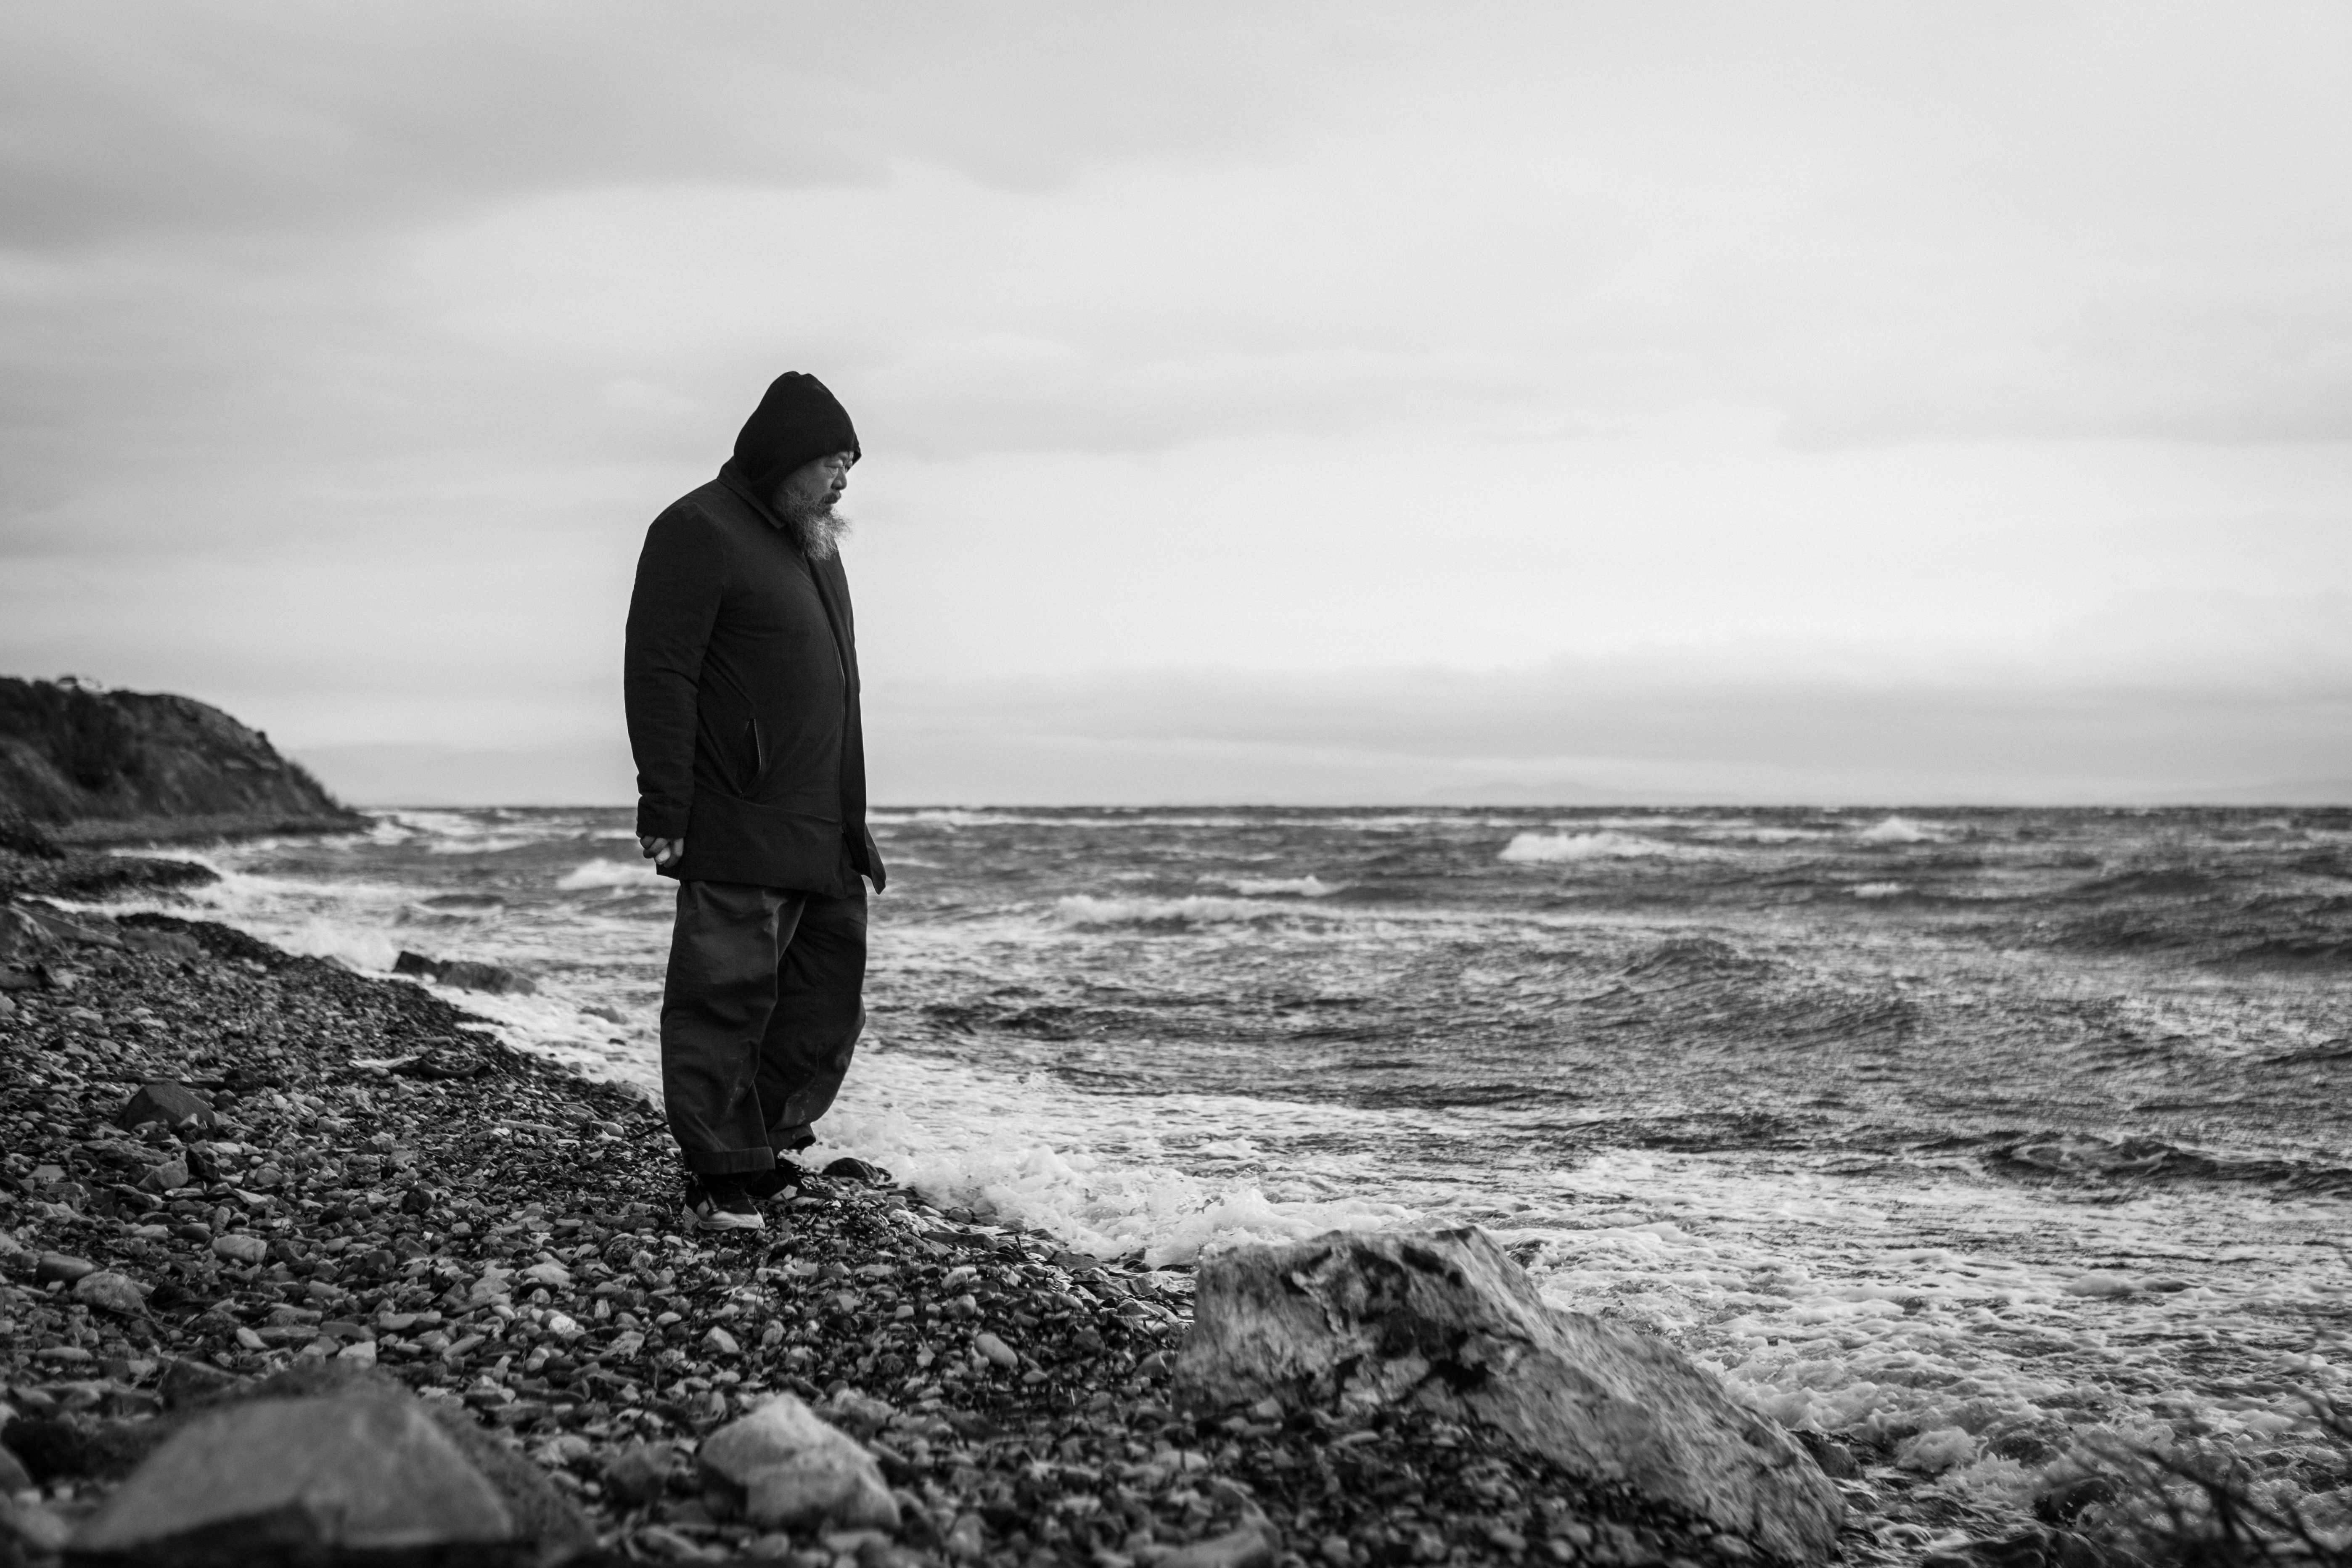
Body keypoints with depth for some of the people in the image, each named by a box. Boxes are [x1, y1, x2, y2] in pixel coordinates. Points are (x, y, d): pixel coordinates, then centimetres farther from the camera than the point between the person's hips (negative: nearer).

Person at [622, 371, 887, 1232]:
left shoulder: (812, 540, 19)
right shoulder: (699, 532, -8)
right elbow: (657, 676, -14)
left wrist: (850, 820, 23)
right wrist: (663, 811, -19)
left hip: (828, 834, 9)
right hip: (739, 833, -9)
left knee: (832, 996, 11)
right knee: (727, 997, -4)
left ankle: (768, 1140, 24)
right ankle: (721, 1181, 3)